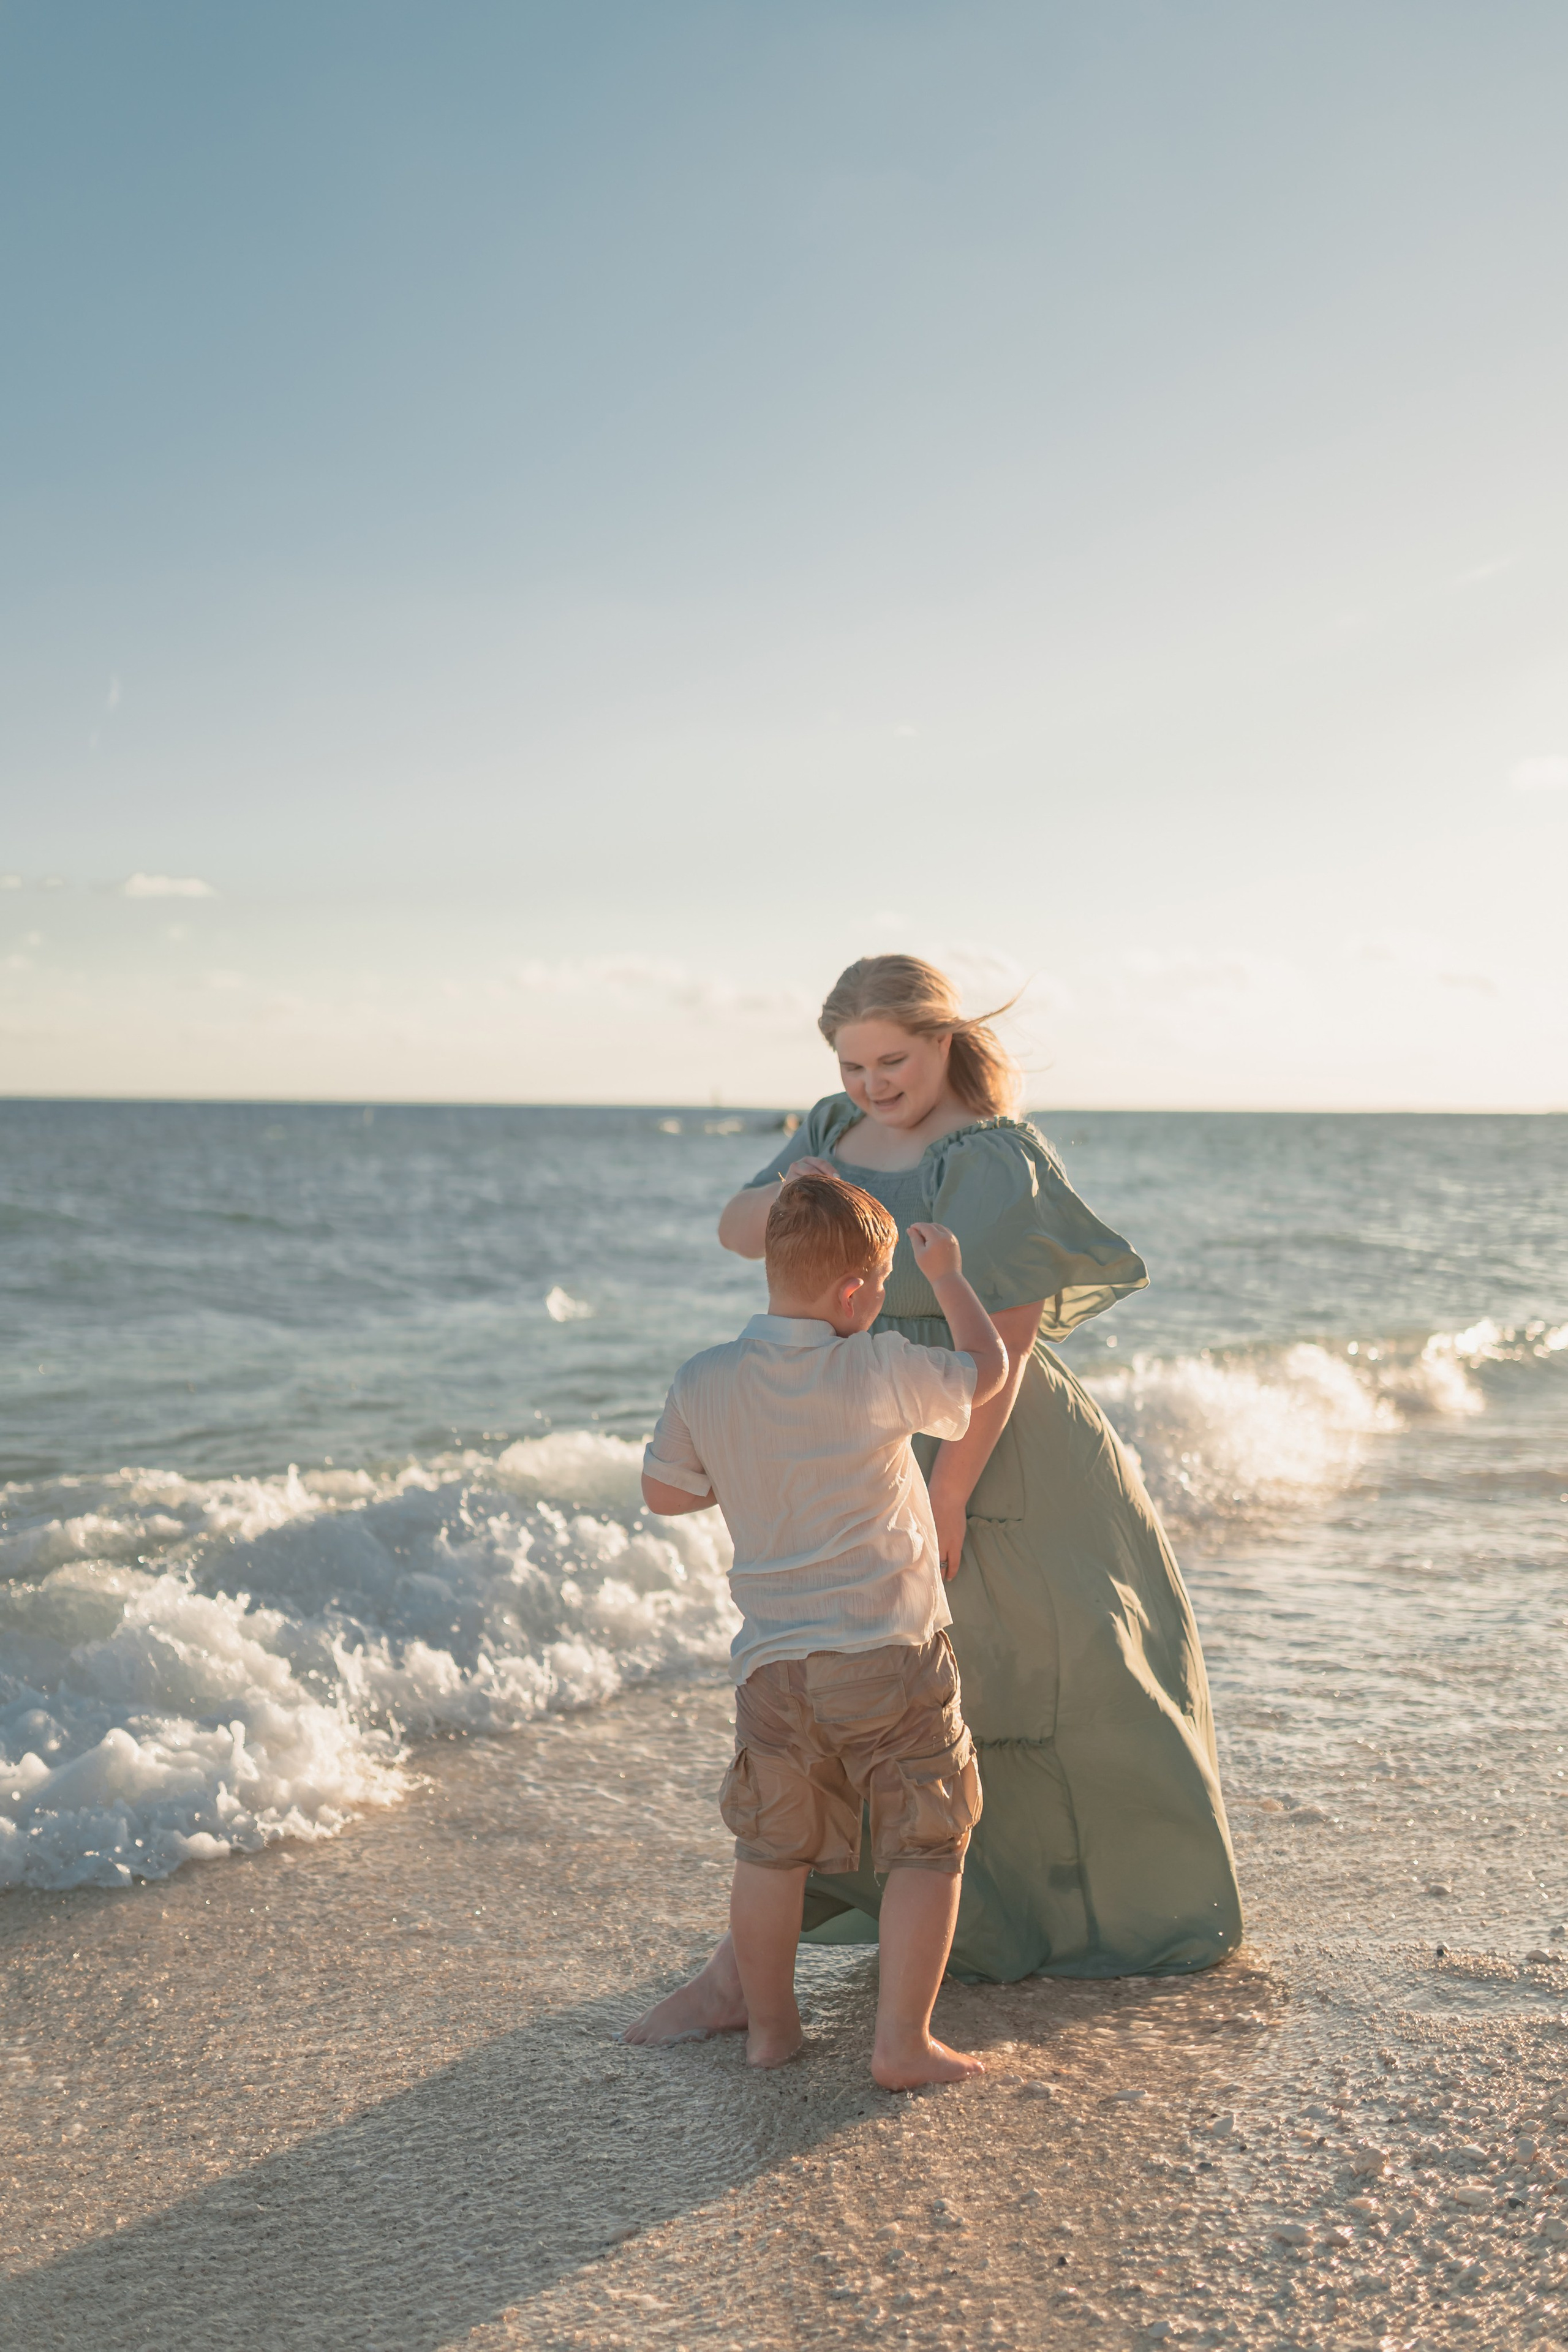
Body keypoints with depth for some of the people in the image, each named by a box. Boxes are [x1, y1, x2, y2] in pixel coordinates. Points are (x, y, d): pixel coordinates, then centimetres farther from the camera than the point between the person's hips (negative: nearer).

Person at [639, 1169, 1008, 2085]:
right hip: (894, 1656, -3)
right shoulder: (882, 1372, -11)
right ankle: (903, 2043, 9)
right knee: (926, 1848, 8)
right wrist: (948, 1274, 20)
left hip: (776, 1663, 4)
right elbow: (989, 1368, 6)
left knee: (772, 1849, 18)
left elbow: (664, 1493, 10)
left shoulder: (705, 1384, -3)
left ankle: (770, 2026, 29)